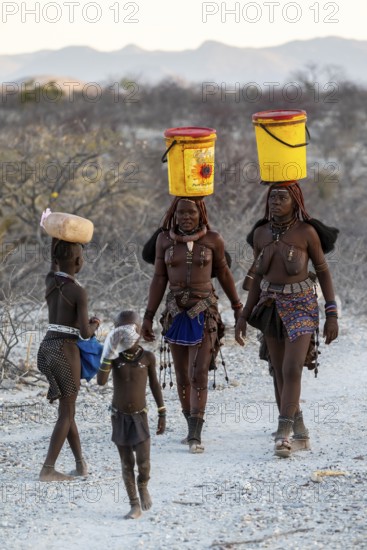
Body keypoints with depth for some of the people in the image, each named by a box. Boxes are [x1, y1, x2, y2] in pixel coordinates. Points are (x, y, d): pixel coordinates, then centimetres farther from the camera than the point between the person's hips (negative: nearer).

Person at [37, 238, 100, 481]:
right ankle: (48, 469, -3)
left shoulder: (50, 280, 3)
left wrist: (59, 242, 22)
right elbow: (85, 332, -17)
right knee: (66, 413, 2)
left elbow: (56, 268, 28)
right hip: (66, 350, -7)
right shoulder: (79, 292, -14)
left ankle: (81, 463, 23)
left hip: (47, 347, 7)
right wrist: (95, 324, 4)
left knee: (67, 408, 17)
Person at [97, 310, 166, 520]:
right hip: (119, 416, 0)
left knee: (143, 461, -9)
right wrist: (109, 355, -30)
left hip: (139, 416, 0)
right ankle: (135, 505, 11)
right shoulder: (114, 357, -8)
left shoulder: (147, 357, -7)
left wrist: (162, 414, 4)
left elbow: (155, 385, 3)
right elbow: (101, 381, -21)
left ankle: (143, 486, 24)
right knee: (126, 463, 3)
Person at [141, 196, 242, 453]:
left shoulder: (213, 239, -2)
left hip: (204, 311, -2)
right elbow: (159, 279, 6)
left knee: (199, 374, -12)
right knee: (182, 376, 9)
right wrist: (149, 317, 4)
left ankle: (195, 435, -14)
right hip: (176, 311, 3)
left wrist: (237, 307, 17)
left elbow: (224, 273, 11)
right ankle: (192, 428, 21)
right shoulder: (164, 239, 2)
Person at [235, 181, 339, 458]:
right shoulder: (260, 233, 2)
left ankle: (283, 435, -15)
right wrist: (244, 316, 9)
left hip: (301, 306, -4)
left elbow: (323, 271, -3)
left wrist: (332, 315, -6)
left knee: (292, 371, -15)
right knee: (280, 373, 8)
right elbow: (258, 277, 11)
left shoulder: (307, 232, -10)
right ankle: (298, 428, 21)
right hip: (270, 307, 5)